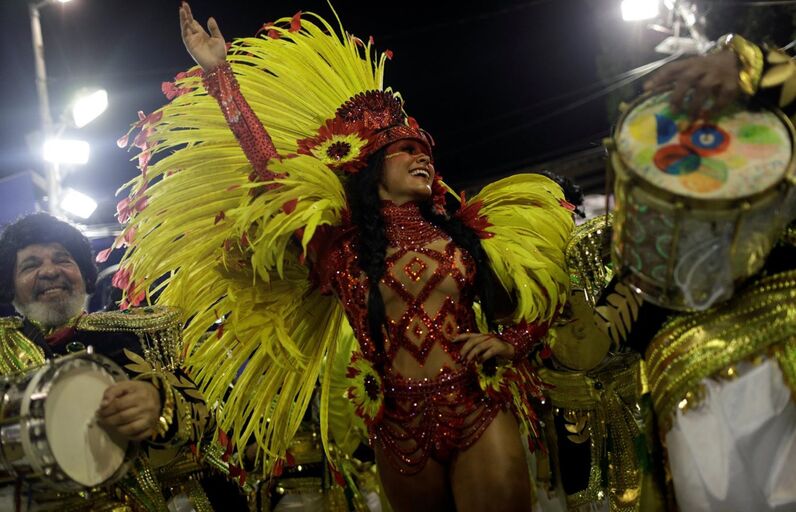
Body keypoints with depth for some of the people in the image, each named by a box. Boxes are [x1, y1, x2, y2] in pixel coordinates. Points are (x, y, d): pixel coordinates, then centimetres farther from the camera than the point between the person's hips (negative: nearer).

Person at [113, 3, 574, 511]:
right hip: (400, 427, 0)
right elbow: (268, 166, 2)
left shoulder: (460, 230, 11)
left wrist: (507, 343, -3)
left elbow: (523, 305, 19)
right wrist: (218, 73, 3)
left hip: (479, 412, 0)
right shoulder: (337, 242, 6)